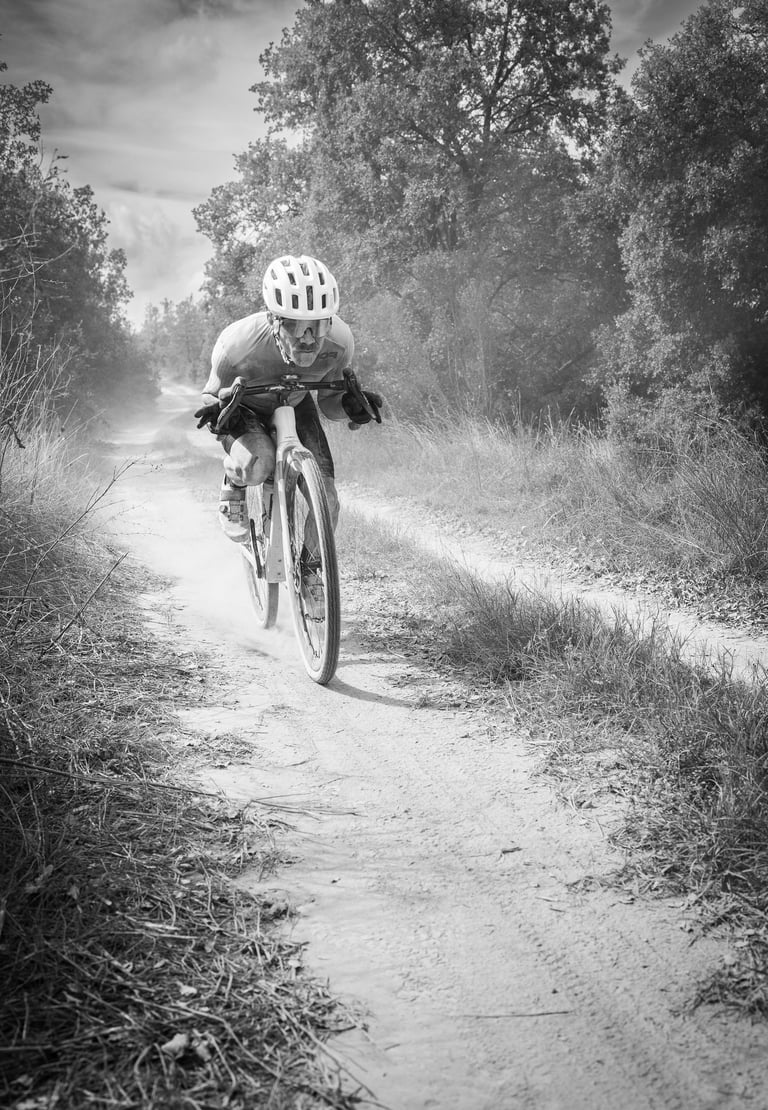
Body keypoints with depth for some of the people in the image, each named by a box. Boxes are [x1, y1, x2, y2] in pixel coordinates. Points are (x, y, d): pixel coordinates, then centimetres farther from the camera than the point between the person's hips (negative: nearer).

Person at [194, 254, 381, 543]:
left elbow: (328, 402, -12)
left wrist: (350, 404, -35)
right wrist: (218, 411, -40)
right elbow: (213, 395, -17)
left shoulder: (339, 341, -30)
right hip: (244, 410, -2)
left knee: (325, 507, -12)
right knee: (256, 465, -38)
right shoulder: (238, 345, -38)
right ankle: (233, 485, -1)